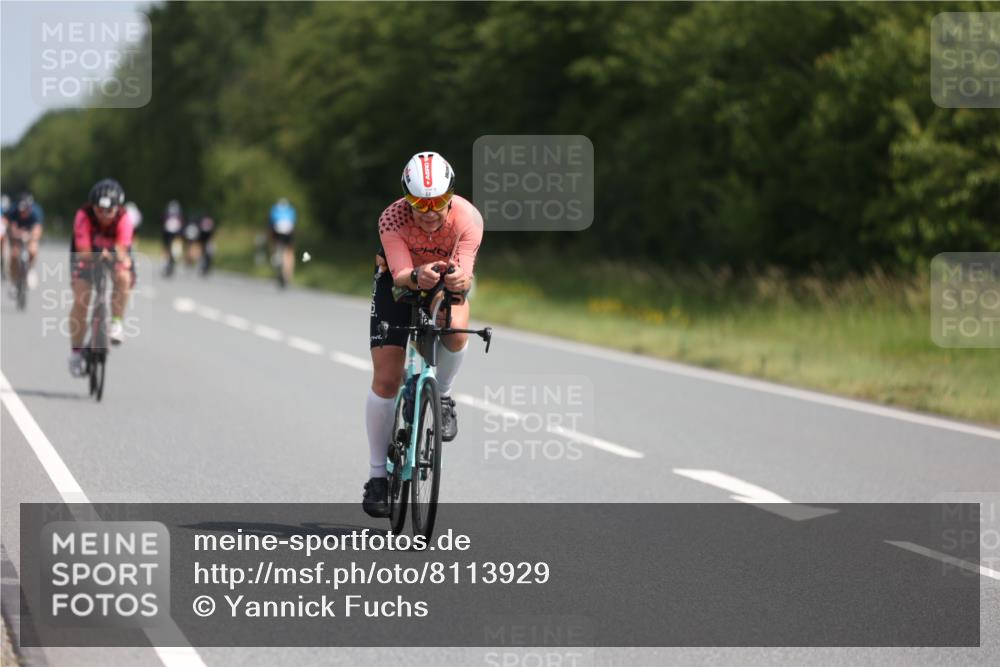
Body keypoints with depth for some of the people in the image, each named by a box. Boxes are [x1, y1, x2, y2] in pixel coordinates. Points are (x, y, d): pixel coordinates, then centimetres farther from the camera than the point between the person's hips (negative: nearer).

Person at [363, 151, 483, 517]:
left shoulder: (468, 218, -31)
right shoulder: (392, 219, -32)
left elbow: (466, 273, -39)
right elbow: (400, 274, -41)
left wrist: (460, 280, -62)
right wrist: (418, 276, -63)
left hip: (445, 283, 0)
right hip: (398, 281, 0)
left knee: (456, 330, -35)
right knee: (386, 380, -7)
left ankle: (441, 396, -4)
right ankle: (377, 474, 6)